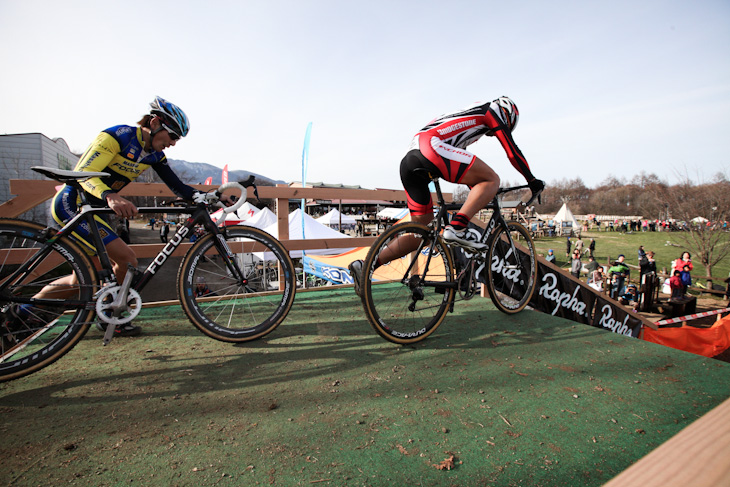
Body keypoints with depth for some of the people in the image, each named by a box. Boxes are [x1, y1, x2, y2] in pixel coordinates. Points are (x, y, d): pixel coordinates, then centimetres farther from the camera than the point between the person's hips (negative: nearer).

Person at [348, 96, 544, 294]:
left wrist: (479, 192, 50)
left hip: (408, 163, 8)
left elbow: (466, 169, 46)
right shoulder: (492, 110, 19)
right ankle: (456, 228, -17)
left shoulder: (464, 119, 41)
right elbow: (512, 150, 14)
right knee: (492, 179, 1)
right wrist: (532, 181, 24)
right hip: (430, 147, -8)